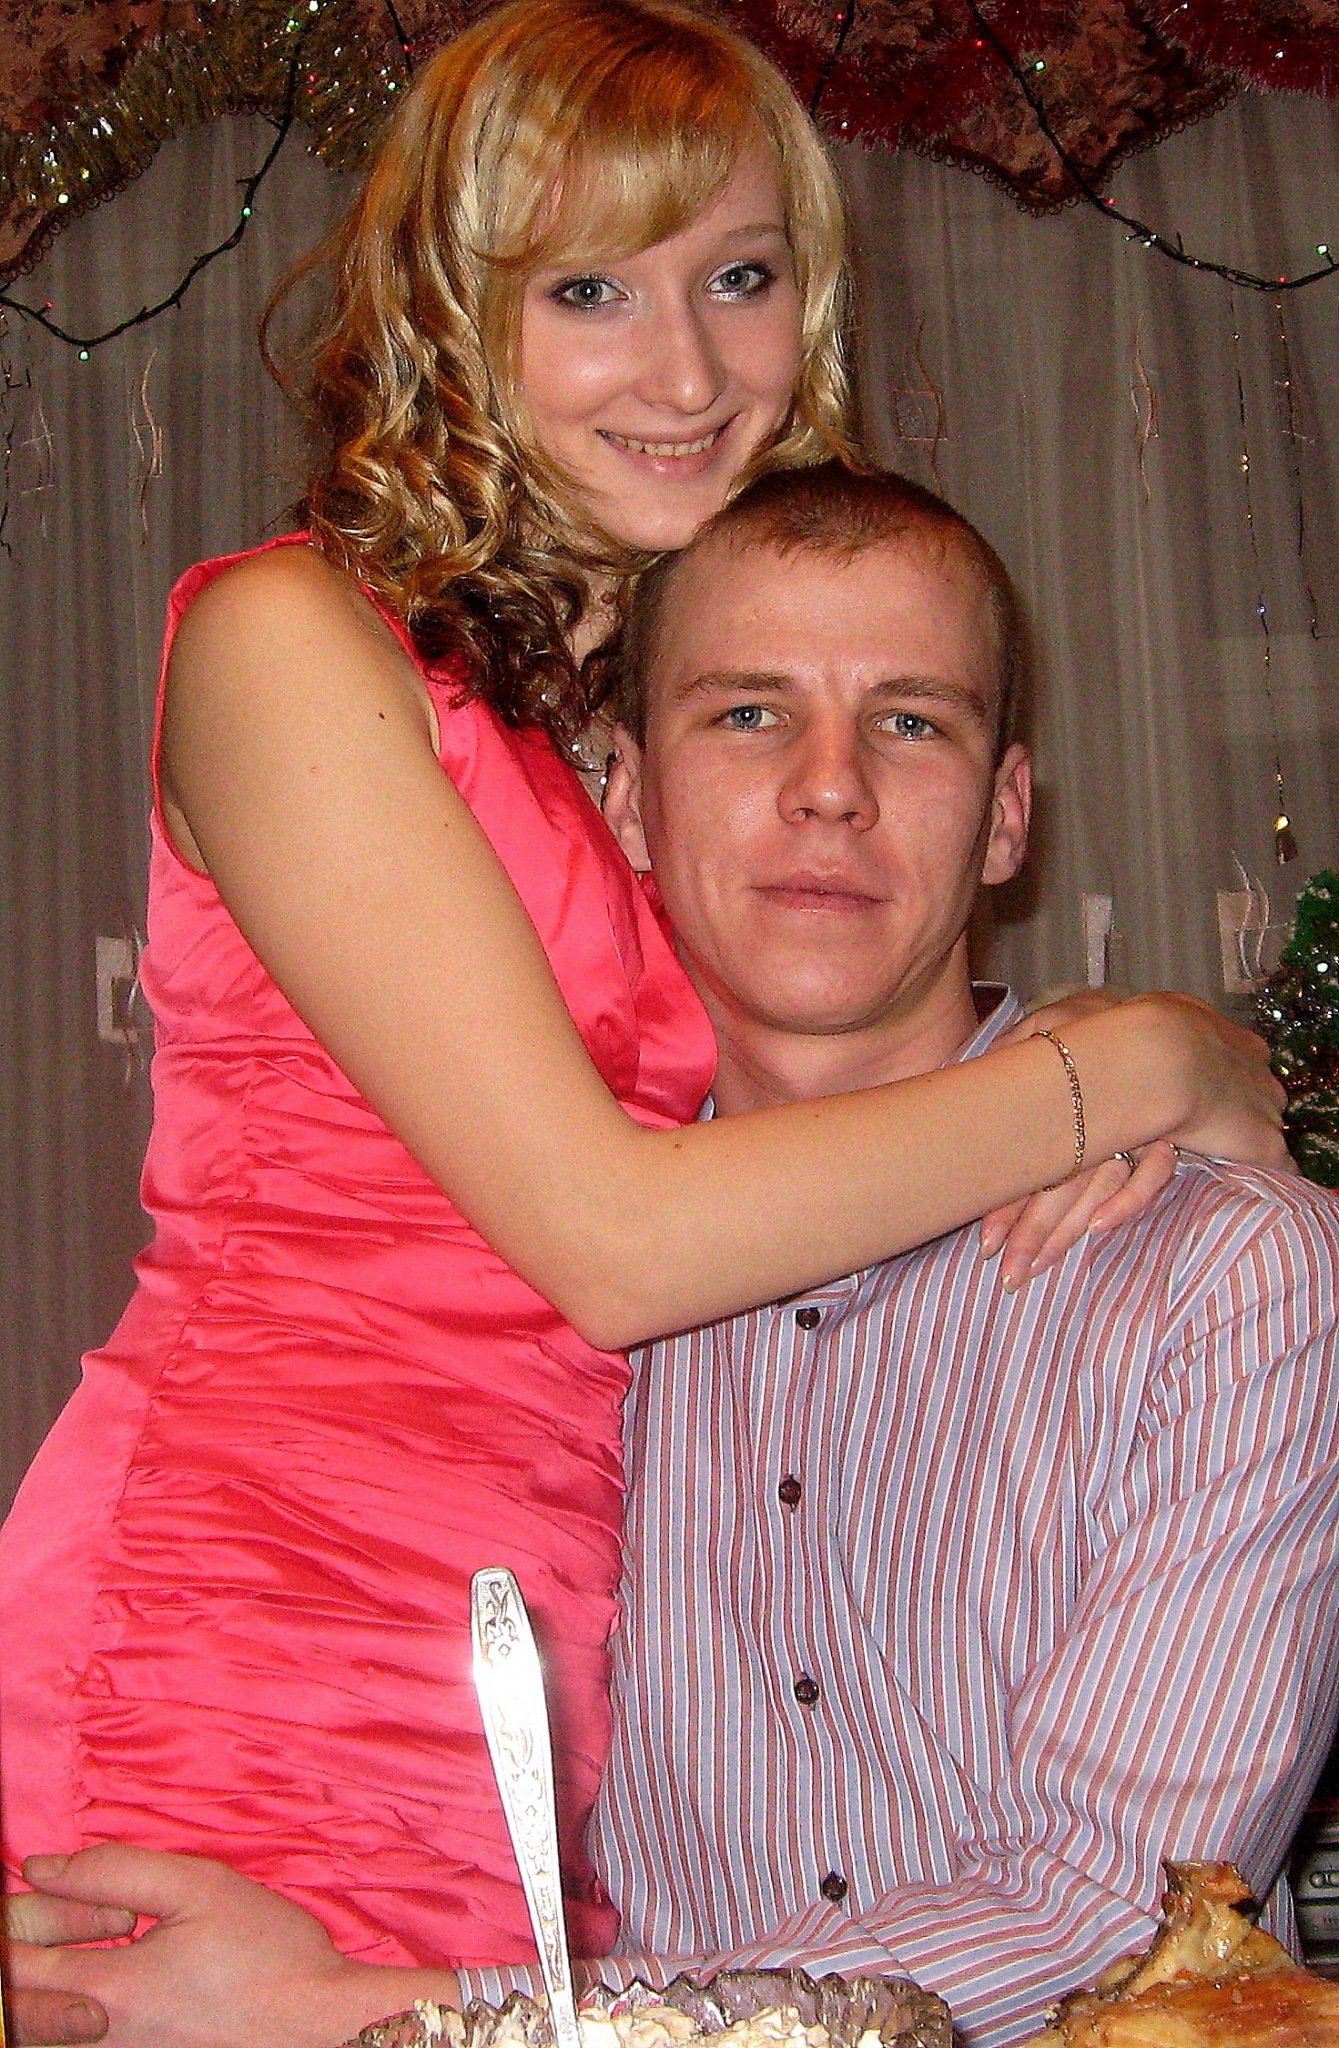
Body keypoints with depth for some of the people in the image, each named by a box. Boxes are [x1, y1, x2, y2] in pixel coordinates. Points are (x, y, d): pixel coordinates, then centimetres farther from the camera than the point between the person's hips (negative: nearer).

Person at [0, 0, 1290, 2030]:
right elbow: (611, 1237, -15)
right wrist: (1129, 1068, -8)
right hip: (248, 1660, -6)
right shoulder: (292, 636, -8)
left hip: (546, 1689, 6)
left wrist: (1086, 1110, -6)